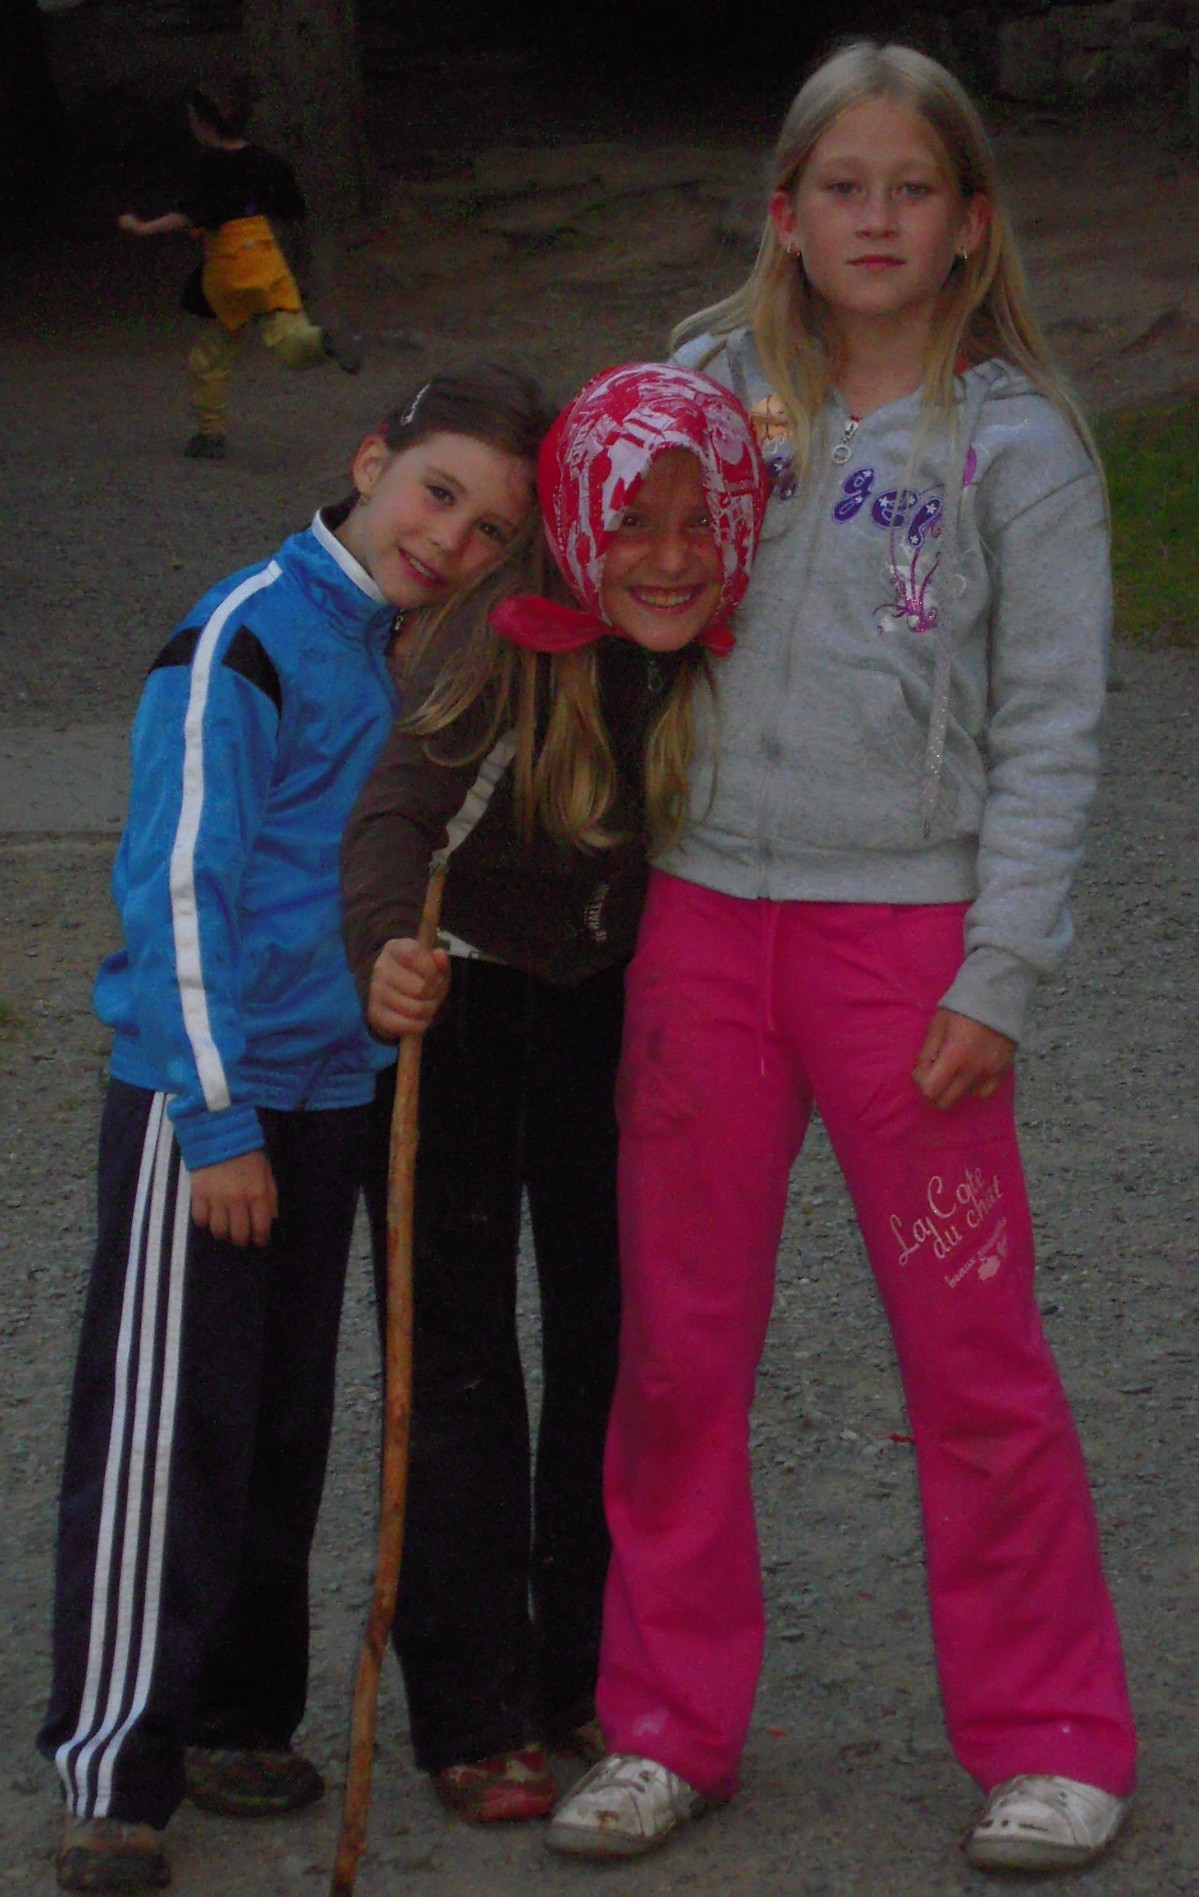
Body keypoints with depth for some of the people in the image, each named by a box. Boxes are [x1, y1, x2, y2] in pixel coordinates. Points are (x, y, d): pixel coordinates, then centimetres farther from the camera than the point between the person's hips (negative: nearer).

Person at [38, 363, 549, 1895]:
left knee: (285, 1427, 14)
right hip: (195, 1097, -8)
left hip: (330, 1091, 8)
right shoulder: (244, 645, -14)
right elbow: (179, 891, -17)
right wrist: (219, 1122, -18)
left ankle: (239, 1714, 25)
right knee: (162, 1435, -6)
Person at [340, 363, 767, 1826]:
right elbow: (399, 803, -42)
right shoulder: (515, 638, -29)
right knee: (458, 1348, -4)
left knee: (619, 1325, 9)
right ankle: (473, 1717, 2)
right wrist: (385, 949, -59)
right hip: (460, 993, -4)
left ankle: (591, 1676, 23)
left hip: (613, 995, 5)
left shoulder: (742, 653, -15)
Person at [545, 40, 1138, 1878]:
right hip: (705, 913, 3)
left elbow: (1051, 728, -4)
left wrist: (996, 974, -10)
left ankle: (1049, 1740, 14)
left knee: (971, 1349, 1)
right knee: (679, 1344, 8)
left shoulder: (1013, 445, -2)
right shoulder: (712, 388, 7)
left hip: (906, 929, -3)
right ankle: (671, 1724, 21)